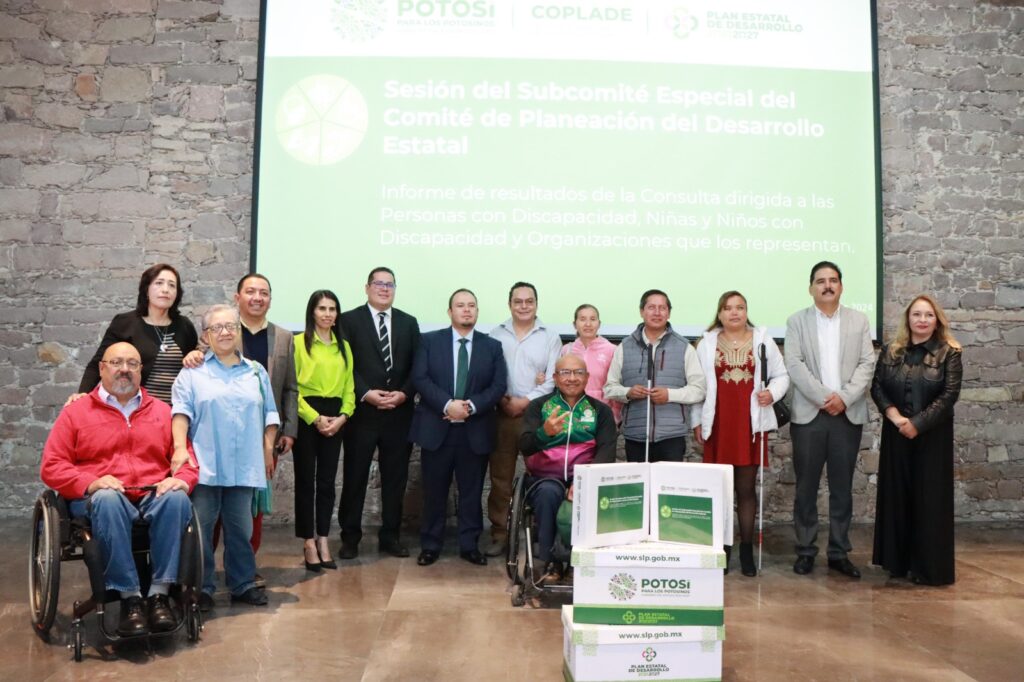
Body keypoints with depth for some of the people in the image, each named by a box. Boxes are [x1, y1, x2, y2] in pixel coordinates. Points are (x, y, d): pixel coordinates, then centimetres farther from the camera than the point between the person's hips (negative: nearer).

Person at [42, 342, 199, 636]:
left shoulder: (161, 410, 18)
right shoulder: (76, 411, 12)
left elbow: (187, 455, 15)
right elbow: (51, 467, 5)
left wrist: (181, 479, -9)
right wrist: (91, 483, -15)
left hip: (154, 497, 2)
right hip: (99, 499, -1)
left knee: (177, 498, -33)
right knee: (108, 500, -38)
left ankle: (159, 593, -30)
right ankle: (129, 598, -32)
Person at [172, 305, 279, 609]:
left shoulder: (256, 372, 14)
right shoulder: (193, 371, 4)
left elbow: (269, 415, 15)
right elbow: (181, 411, -5)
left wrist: (268, 451, 8)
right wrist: (180, 448, -16)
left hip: (244, 466, 3)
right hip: (204, 465, -2)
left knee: (241, 529, 9)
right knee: (200, 528, 2)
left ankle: (242, 584, 21)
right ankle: (201, 587, 14)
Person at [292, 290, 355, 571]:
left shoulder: (344, 346, 13)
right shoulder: (299, 342, -3)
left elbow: (349, 386, 11)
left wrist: (343, 415, -5)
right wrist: (315, 418, -13)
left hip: (335, 418, 4)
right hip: (306, 416, -4)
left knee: (327, 481, 8)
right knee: (306, 480, 2)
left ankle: (323, 540, 16)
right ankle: (309, 542, 10)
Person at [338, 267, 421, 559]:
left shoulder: (408, 323, 12)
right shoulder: (349, 320, 2)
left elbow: (417, 367, 8)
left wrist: (404, 394, -8)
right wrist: (366, 394, -14)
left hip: (399, 412, 3)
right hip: (362, 412, -3)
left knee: (395, 478, 8)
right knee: (354, 477, 4)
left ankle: (390, 536, 19)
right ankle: (350, 537, 16)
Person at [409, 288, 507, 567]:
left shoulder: (492, 346, 8)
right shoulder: (429, 341, 4)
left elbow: (498, 386, -1)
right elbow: (420, 379, -6)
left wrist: (471, 406, -16)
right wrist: (447, 405, -19)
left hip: (475, 431, 1)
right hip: (436, 429, -1)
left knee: (472, 492, 8)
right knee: (434, 491, 7)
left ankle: (469, 545, 20)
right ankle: (430, 545, 19)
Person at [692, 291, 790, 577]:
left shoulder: (762, 340, 8)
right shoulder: (707, 343, 7)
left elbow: (781, 375, 11)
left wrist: (772, 392, -10)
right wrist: (697, 420, 3)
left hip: (750, 423, 0)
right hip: (718, 424, 0)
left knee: (746, 488, 5)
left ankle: (747, 550, 14)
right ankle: (721, 550, 13)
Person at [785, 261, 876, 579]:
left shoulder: (859, 321, 10)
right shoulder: (796, 321, 5)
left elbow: (867, 364, 2)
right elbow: (794, 365, -5)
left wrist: (844, 398, -12)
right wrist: (824, 397, -14)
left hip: (848, 415, 2)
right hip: (809, 415, -1)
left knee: (842, 487, 7)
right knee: (806, 487, 3)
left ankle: (839, 552, 16)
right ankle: (805, 551, 13)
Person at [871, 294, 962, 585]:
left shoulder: (949, 353, -2)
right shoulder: (891, 351, 7)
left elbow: (949, 395, -9)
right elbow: (877, 387, 2)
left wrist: (917, 424, -16)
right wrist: (894, 415, -15)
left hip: (933, 436, -3)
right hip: (896, 434, 3)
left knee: (929, 498, 1)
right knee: (896, 495, 7)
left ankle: (929, 567, 11)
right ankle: (898, 561, 18)